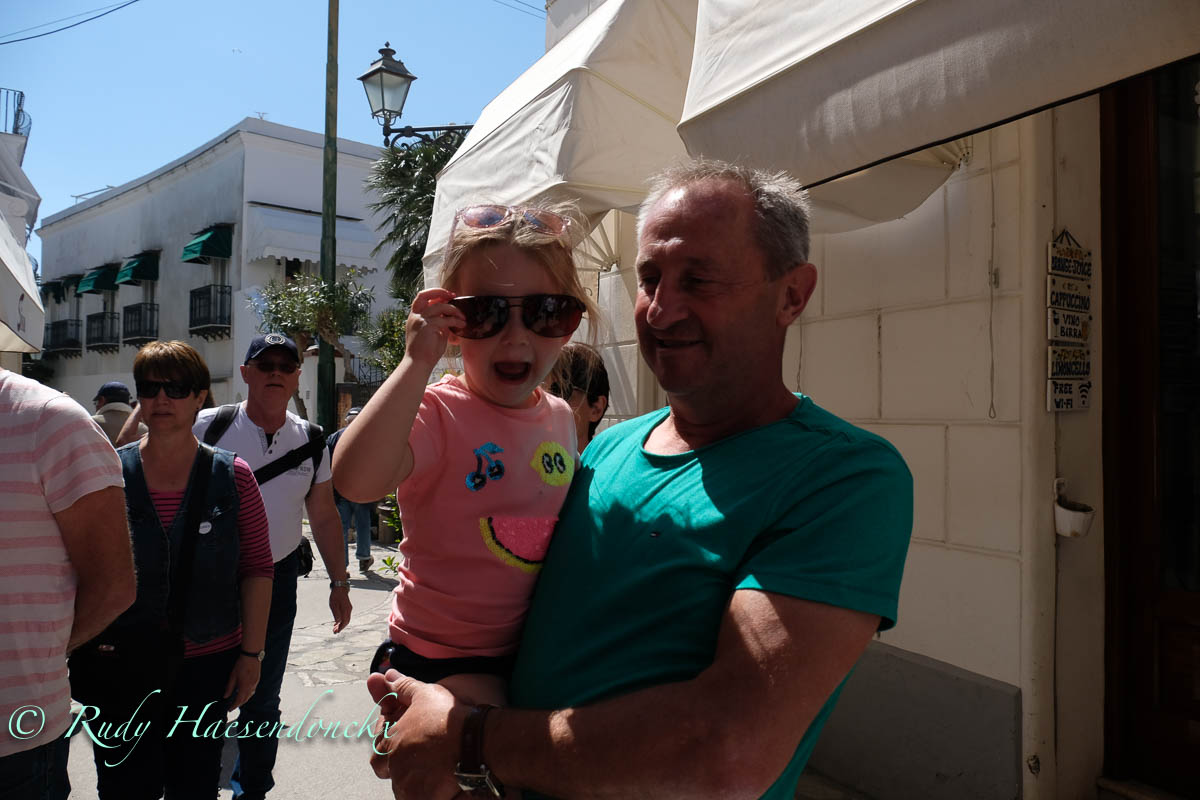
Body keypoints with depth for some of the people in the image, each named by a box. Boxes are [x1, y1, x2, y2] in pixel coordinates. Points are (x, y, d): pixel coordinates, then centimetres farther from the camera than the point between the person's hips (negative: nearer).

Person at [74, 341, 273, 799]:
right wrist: (86, 641, -5)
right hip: (120, 670, 1)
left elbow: (257, 569, -2)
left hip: (208, 664, 0)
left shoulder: (232, 476, -4)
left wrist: (251, 653, -4)